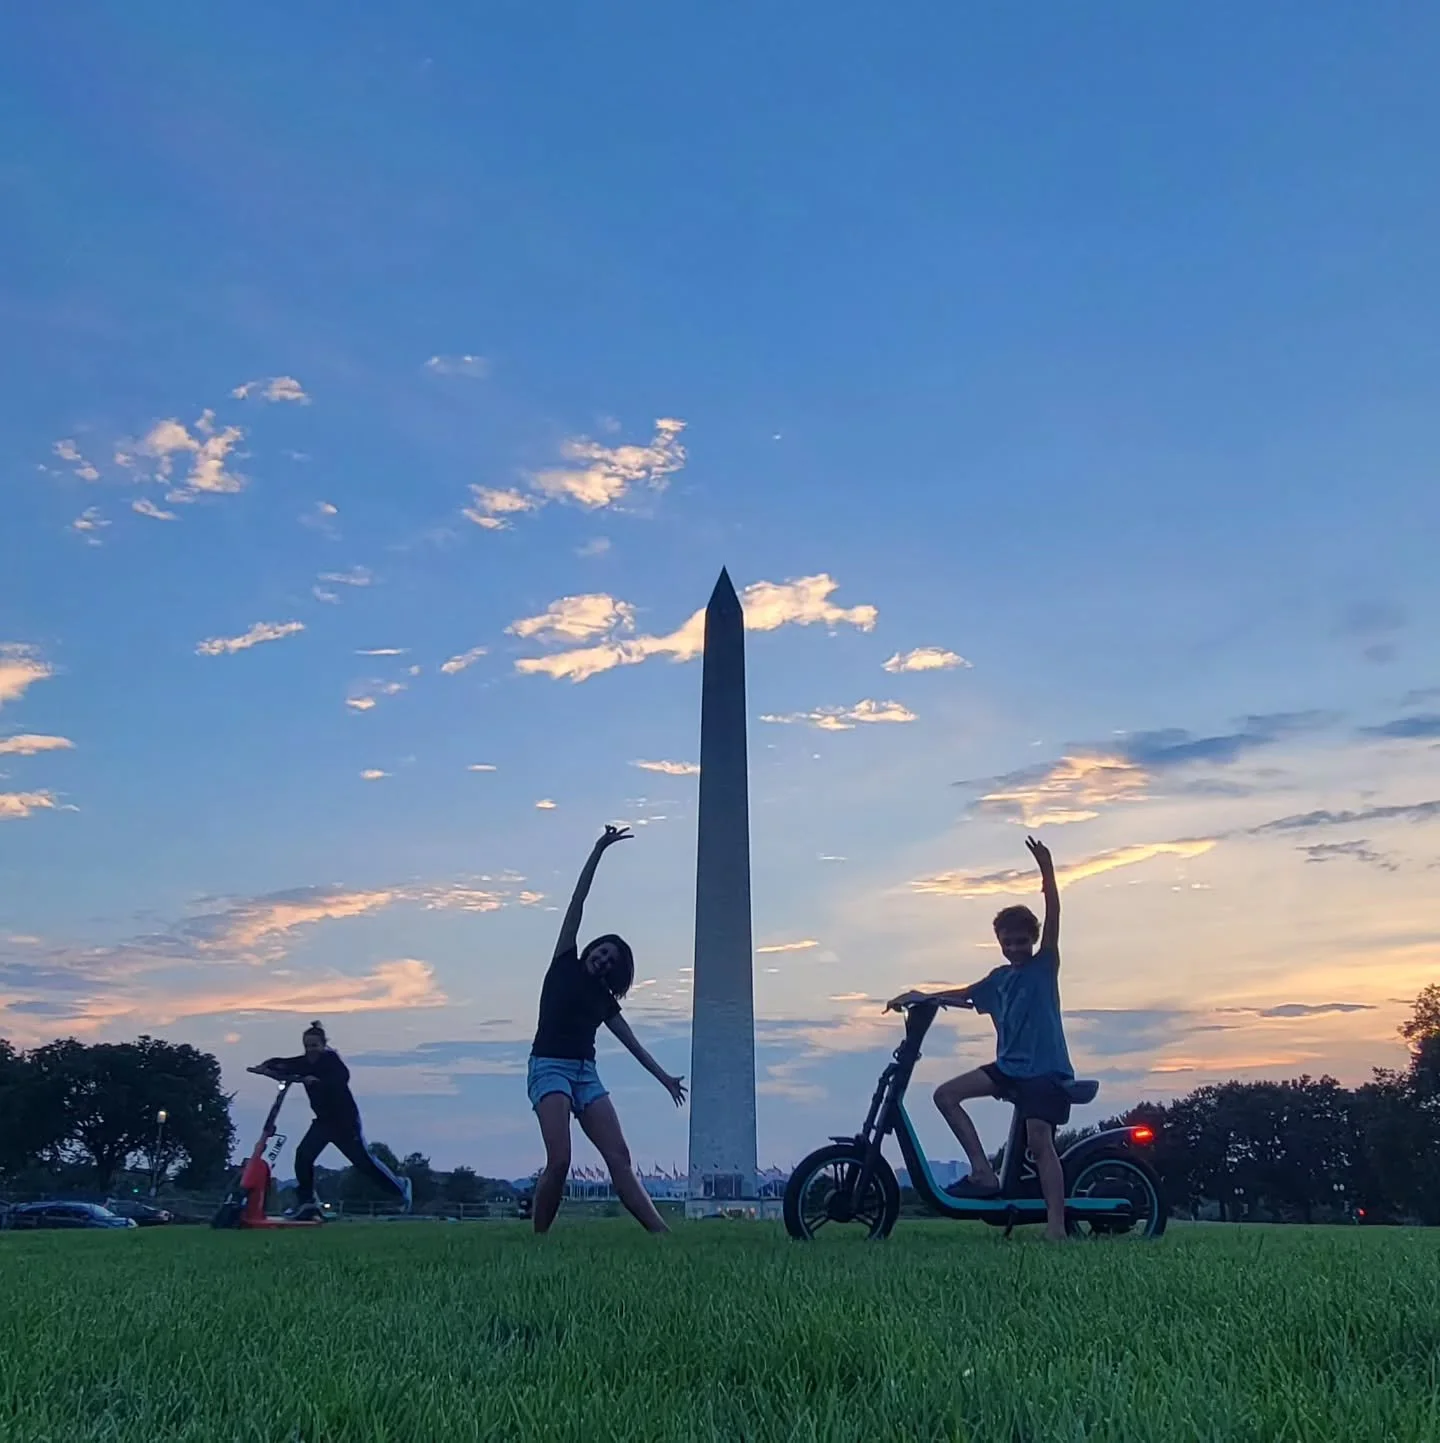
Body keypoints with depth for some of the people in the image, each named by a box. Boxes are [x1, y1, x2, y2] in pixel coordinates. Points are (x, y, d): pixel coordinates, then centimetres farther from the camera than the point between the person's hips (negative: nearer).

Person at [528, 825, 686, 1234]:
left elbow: (632, 1043, 19)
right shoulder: (564, 966, 7)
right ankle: (537, 1239, -7)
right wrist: (599, 851, -1)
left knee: (619, 1157, -7)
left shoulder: (603, 998, 19)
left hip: (586, 1073, 5)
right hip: (550, 1067, -5)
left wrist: (664, 1077, 13)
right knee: (559, 1161, -21)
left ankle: (662, 1234, -14)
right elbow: (577, 904, 2)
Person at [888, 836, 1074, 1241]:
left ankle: (1056, 1227, -12)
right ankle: (983, 1173, -2)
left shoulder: (1044, 966, -2)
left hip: (1045, 1070, -7)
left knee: (1039, 1141, -16)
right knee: (946, 1094, -2)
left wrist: (1047, 872, -27)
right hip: (1008, 1066, 7)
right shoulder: (999, 978, 14)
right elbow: (964, 995, 27)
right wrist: (922, 996, 15)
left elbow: (1052, 917, -15)